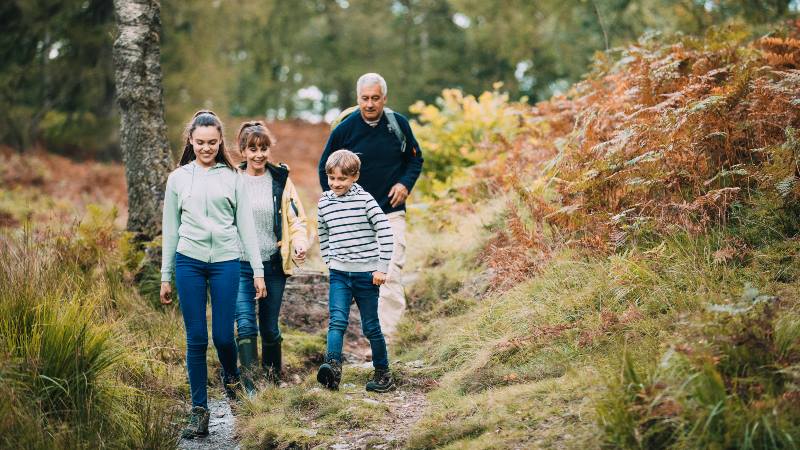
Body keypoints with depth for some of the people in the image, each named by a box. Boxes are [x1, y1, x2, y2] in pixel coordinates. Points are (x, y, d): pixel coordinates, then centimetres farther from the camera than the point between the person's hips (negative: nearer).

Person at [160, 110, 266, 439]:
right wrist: (165, 277, 11)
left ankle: (231, 376, 33)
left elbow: (245, 225, 6)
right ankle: (199, 410, 9)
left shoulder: (232, 178, 6)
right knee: (196, 339, 1)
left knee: (223, 335, -1)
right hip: (189, 262, 1)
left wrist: (258, 271, 2)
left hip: (225, 262, -1)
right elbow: (170, 229, 12)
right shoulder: (178, 178, 9)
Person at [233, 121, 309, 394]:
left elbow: (296, 218, 7)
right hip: (241, 265, -2)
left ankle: (274, 379, 27)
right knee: (246, 324, -14)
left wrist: (299, 242, -13)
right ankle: (248, 383, -12)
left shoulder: (280, 180, 5)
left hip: (273, 264, 2)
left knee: (270, 327, 11)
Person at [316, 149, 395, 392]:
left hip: (366, 274, -3)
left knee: (371, 327, 6)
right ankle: (333, 367, -26)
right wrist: (330, 262, 14)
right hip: (339, 274, 3)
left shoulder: (364, 199, -9)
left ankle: (383, 373, 19)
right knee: (337, 321, -15)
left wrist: (382, 268, -10)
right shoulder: (324, 203, 5)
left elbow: (385, 233, -10)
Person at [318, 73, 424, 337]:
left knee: (390, 274, -12)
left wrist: (405, 184, -6)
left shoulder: (398, 124, -2)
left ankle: (385, 338, -11)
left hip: (391, 213, -1)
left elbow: (415, 158, 13)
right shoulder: (345, 129, -4)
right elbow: (325, 168, 9)